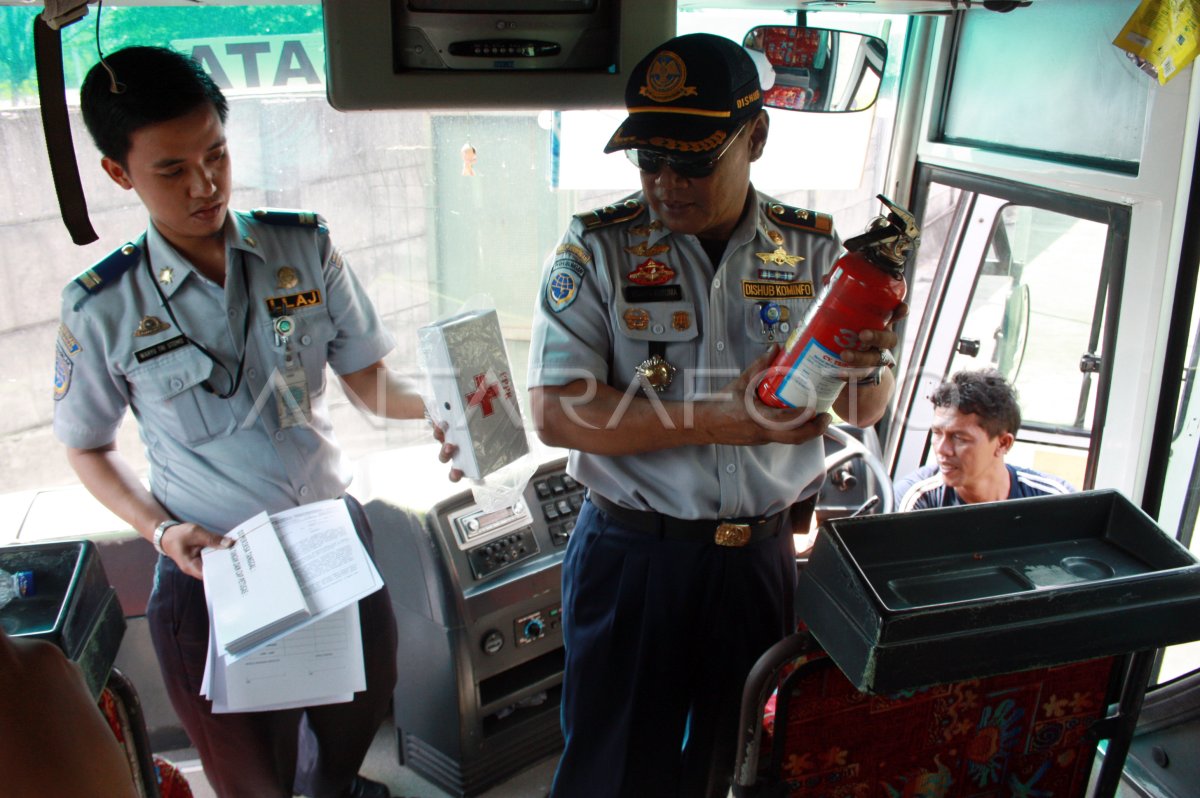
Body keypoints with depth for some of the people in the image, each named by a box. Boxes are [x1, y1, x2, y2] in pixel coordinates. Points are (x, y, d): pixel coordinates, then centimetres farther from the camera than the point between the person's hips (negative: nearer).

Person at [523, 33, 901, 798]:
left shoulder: (814, 248, -1)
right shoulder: (597, 248, -9)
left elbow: (865, 411, 5)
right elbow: (558, 413, -17)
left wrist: (868, 369, -20)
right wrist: (723, 419, -26)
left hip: (763, 555, 3)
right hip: (633, 555, -2)